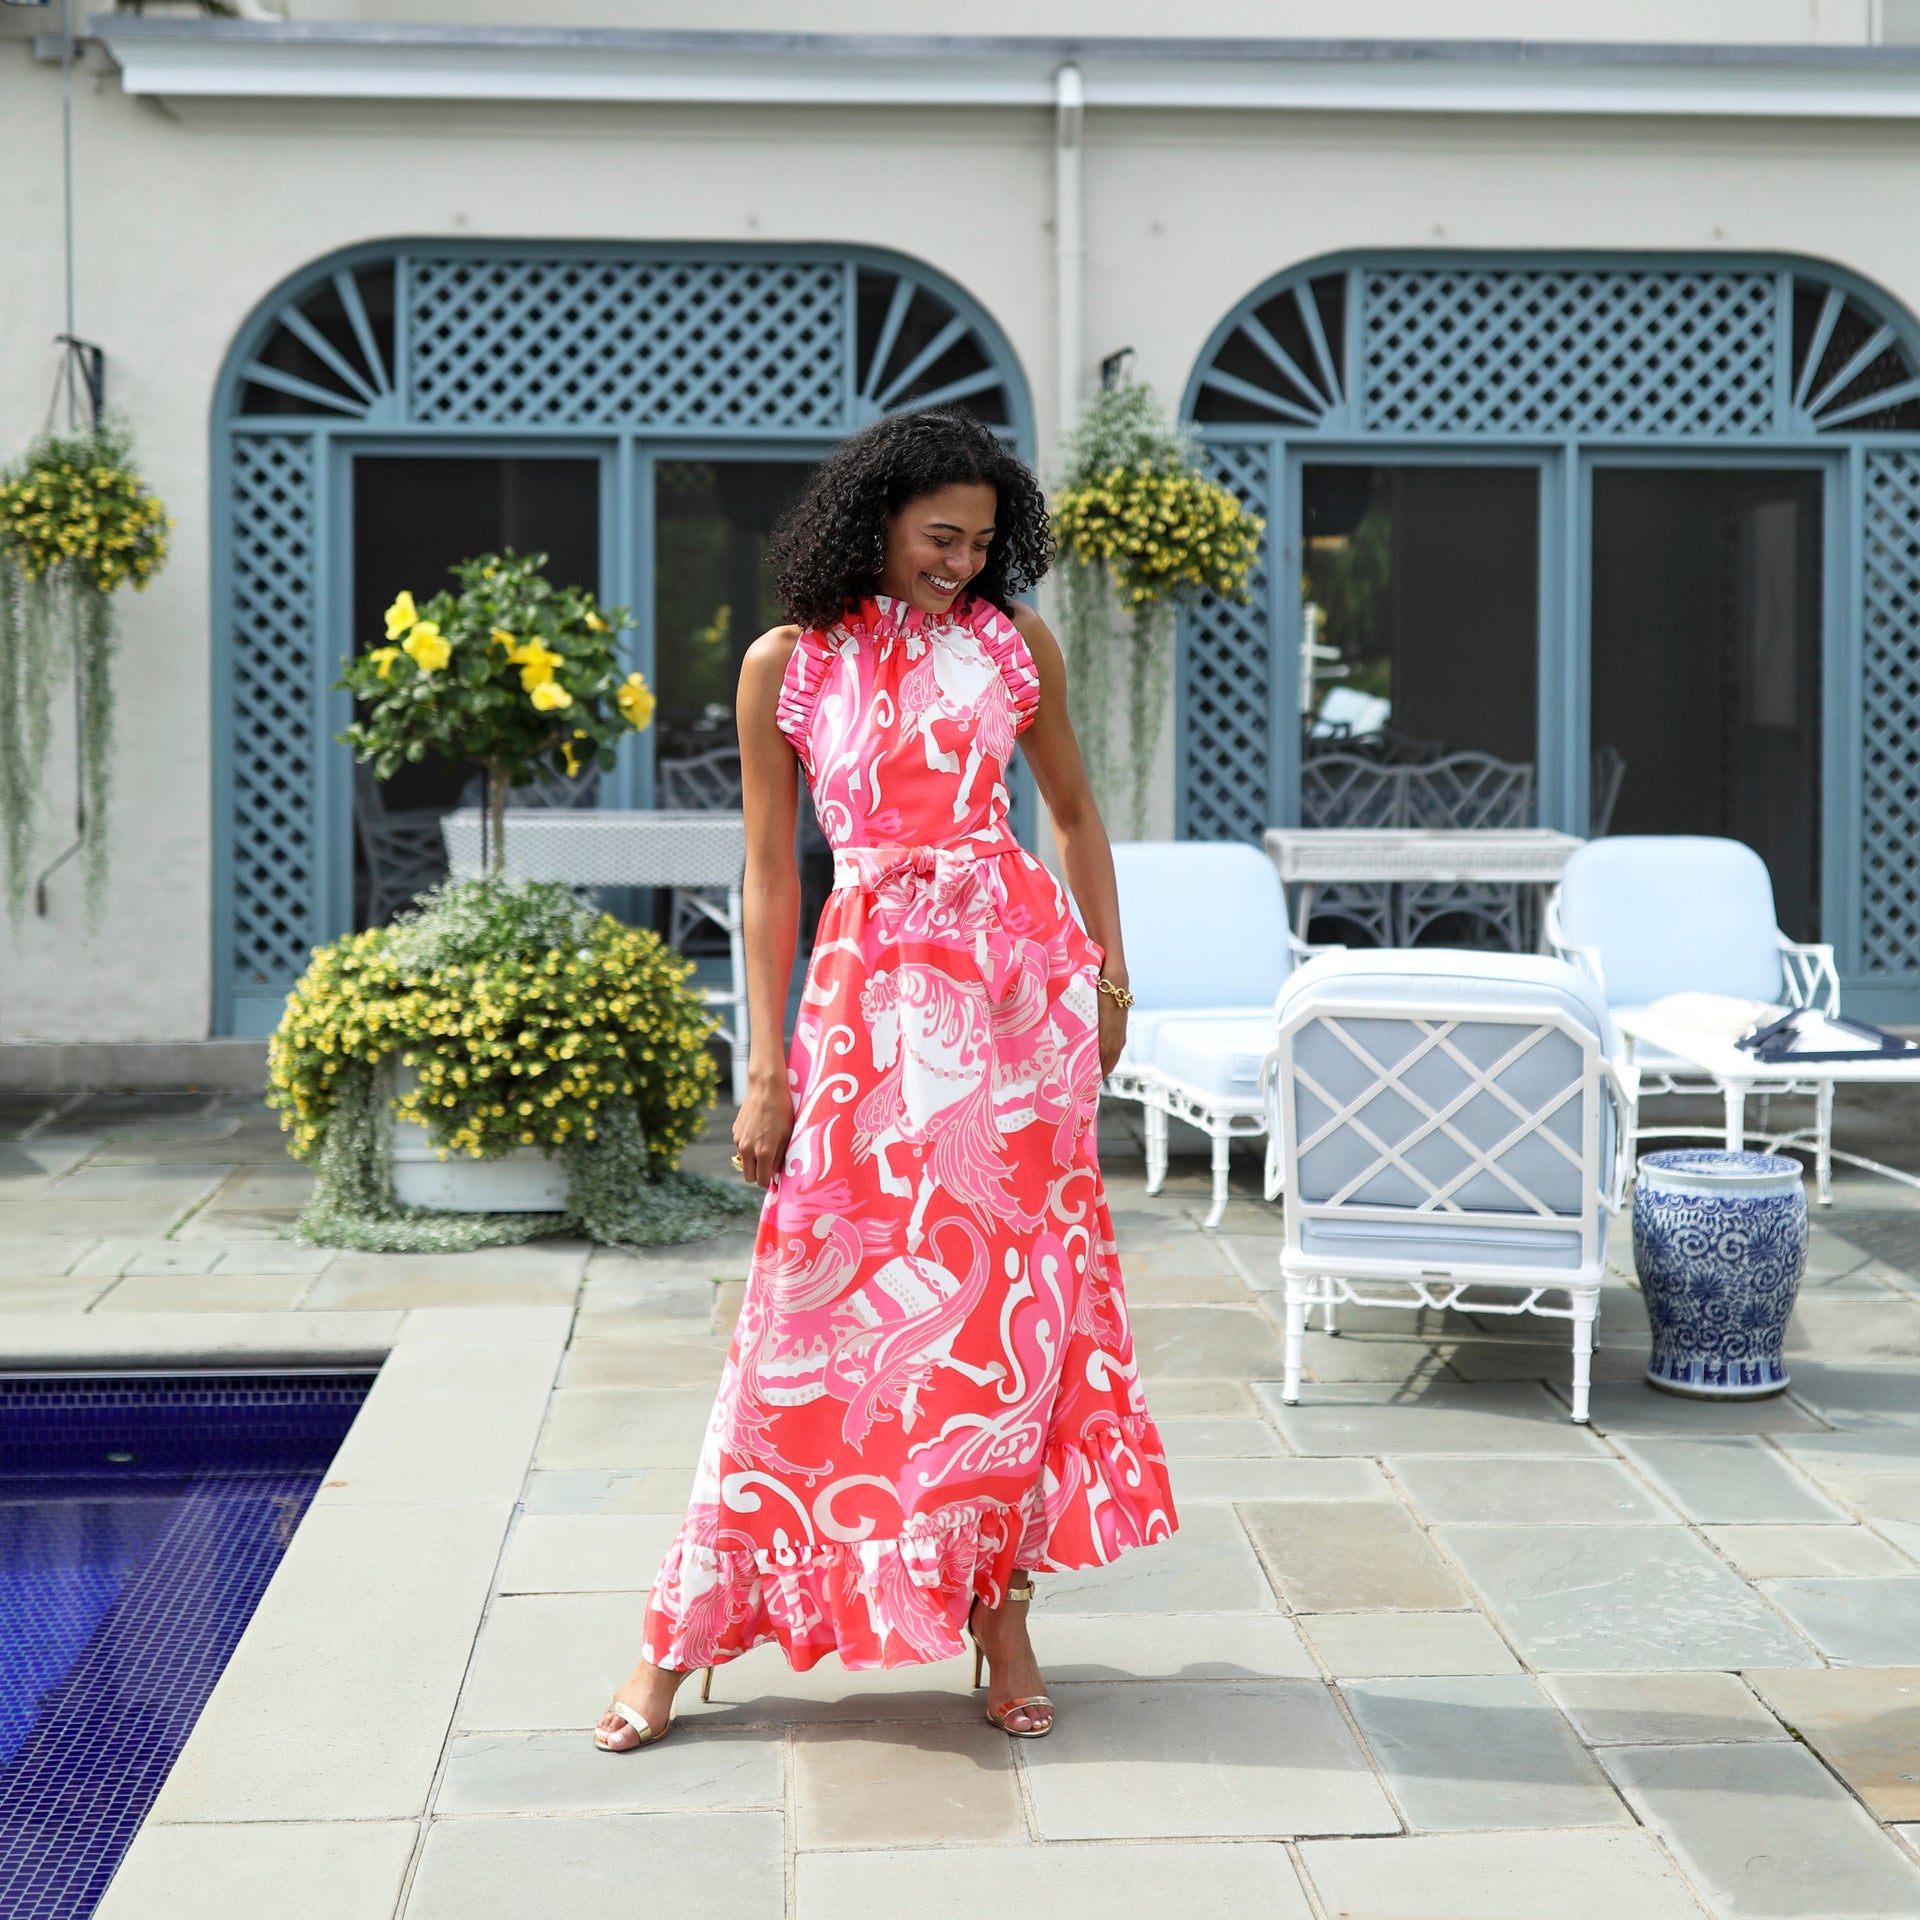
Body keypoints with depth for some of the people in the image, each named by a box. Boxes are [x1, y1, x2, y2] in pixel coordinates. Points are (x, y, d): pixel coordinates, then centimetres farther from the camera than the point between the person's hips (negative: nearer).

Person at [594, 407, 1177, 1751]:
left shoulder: (1015, 643, 6)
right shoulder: (787, 667, 2)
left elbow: (1074, 810, 17)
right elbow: (770, 870, 2)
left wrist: (1109, 974, 9)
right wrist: (765, 1069, -1)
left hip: (1019, 978, 2)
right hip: (870, 987, -1)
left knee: (1018, 1293, 1)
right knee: (823, 1304, -2)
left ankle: (1003, 1612, 13)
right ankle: (685, 1636, 8)